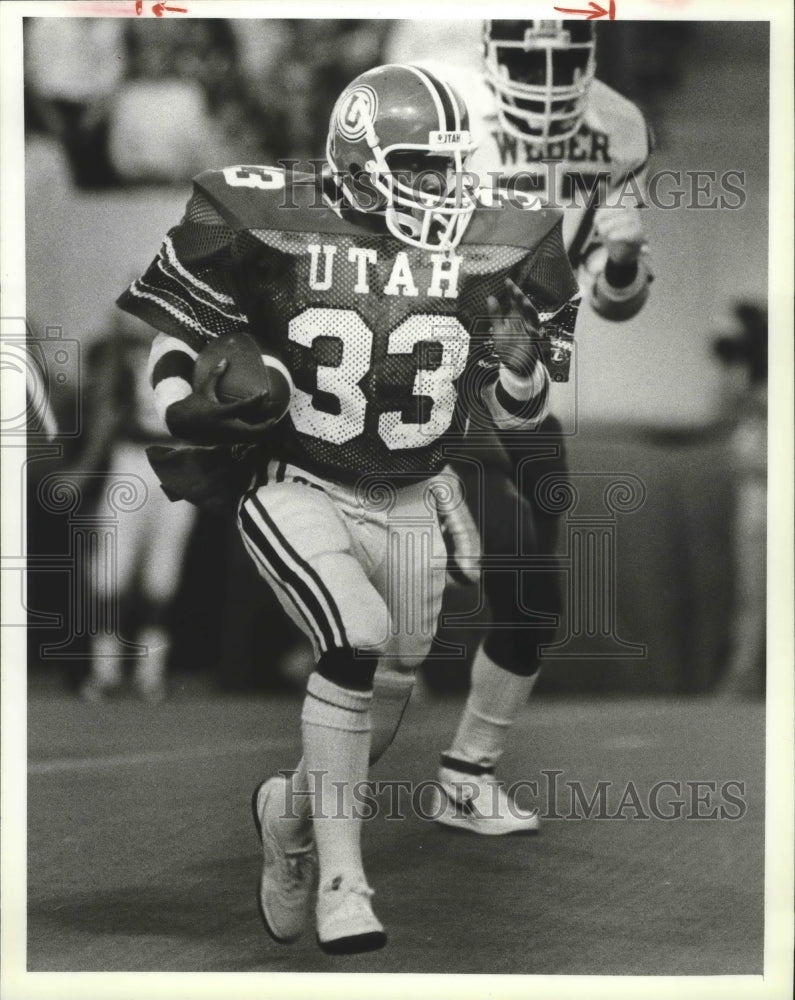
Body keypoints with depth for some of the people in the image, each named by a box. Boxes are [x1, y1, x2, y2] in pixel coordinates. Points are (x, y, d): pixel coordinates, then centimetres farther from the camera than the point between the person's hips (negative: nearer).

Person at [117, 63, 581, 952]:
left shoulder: (484, 252, -2)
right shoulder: (277, 230, -12)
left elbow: (516, 412, 6)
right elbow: (163, 322, 1)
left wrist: (520, 361, -16)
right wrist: (180, 409, -16)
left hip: (410, 505, 5)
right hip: (296, 493, -4)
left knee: (386, 692, 9)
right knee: (357, 640, -26)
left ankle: (290, 807, 41)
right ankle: (340, 877, -17)